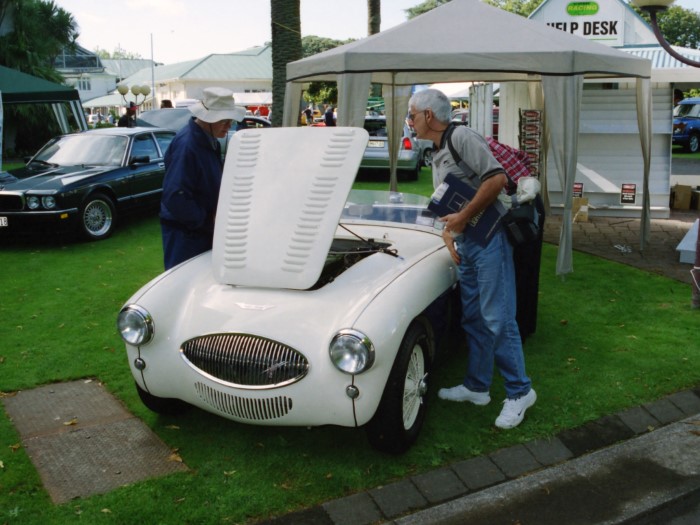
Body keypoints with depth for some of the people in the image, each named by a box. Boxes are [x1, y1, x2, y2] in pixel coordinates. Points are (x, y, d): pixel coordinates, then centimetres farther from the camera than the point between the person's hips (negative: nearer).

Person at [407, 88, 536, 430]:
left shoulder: (462, 137, -11)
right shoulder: (437, 155, 19)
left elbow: (496, 178, -22)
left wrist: (463, 218, -17)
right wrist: (448, 231, 8)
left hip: (488, 239, -10)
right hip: (465, 243, 10)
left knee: (497, 319, -7)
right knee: (473, 318, 14)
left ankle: (519, 391, 5)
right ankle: (477, 387, 25)